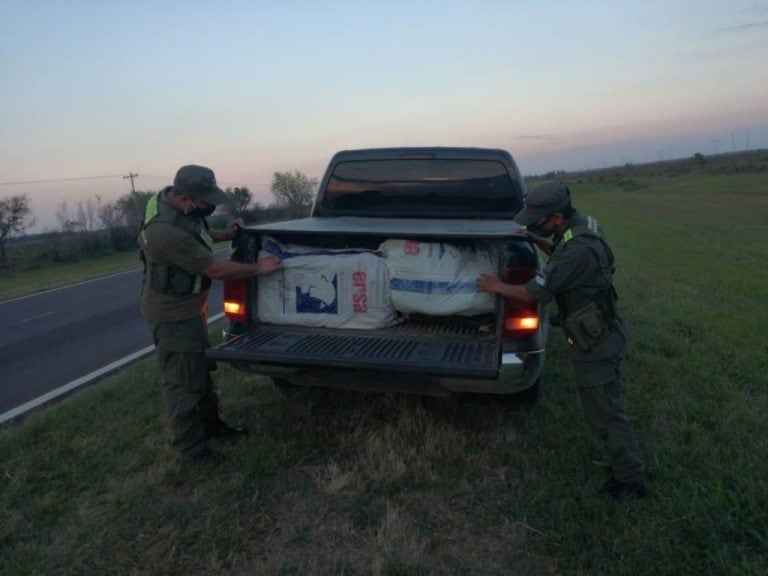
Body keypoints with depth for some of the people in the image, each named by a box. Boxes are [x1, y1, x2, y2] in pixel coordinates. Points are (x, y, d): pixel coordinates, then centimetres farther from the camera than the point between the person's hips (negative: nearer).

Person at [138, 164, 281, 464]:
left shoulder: (173, 198, -5)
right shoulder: (166, 231, -34)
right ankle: (191, 447, 16)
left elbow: (195, 233, 17)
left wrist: (223, 234, 2)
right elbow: (215, 269, -27)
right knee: (182, 382, 2)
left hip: (191, 305, 10)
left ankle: (210, 424, 38)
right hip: (173, 314, -10)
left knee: (201, 369, 21)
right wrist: (258, 268, -16)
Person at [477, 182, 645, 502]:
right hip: (604, 333, 10)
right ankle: (624, 462, 42)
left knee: (605, 415, 6)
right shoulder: (581, 225, -1)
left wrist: (498, 287, -9)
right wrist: (538, 240, 5)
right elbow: (561, 256, 22)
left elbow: (533, 293, -25)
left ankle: (630, 482, 24)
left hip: (595, 345, -10)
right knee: (606, 407, 24)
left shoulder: (577, 250, -32)